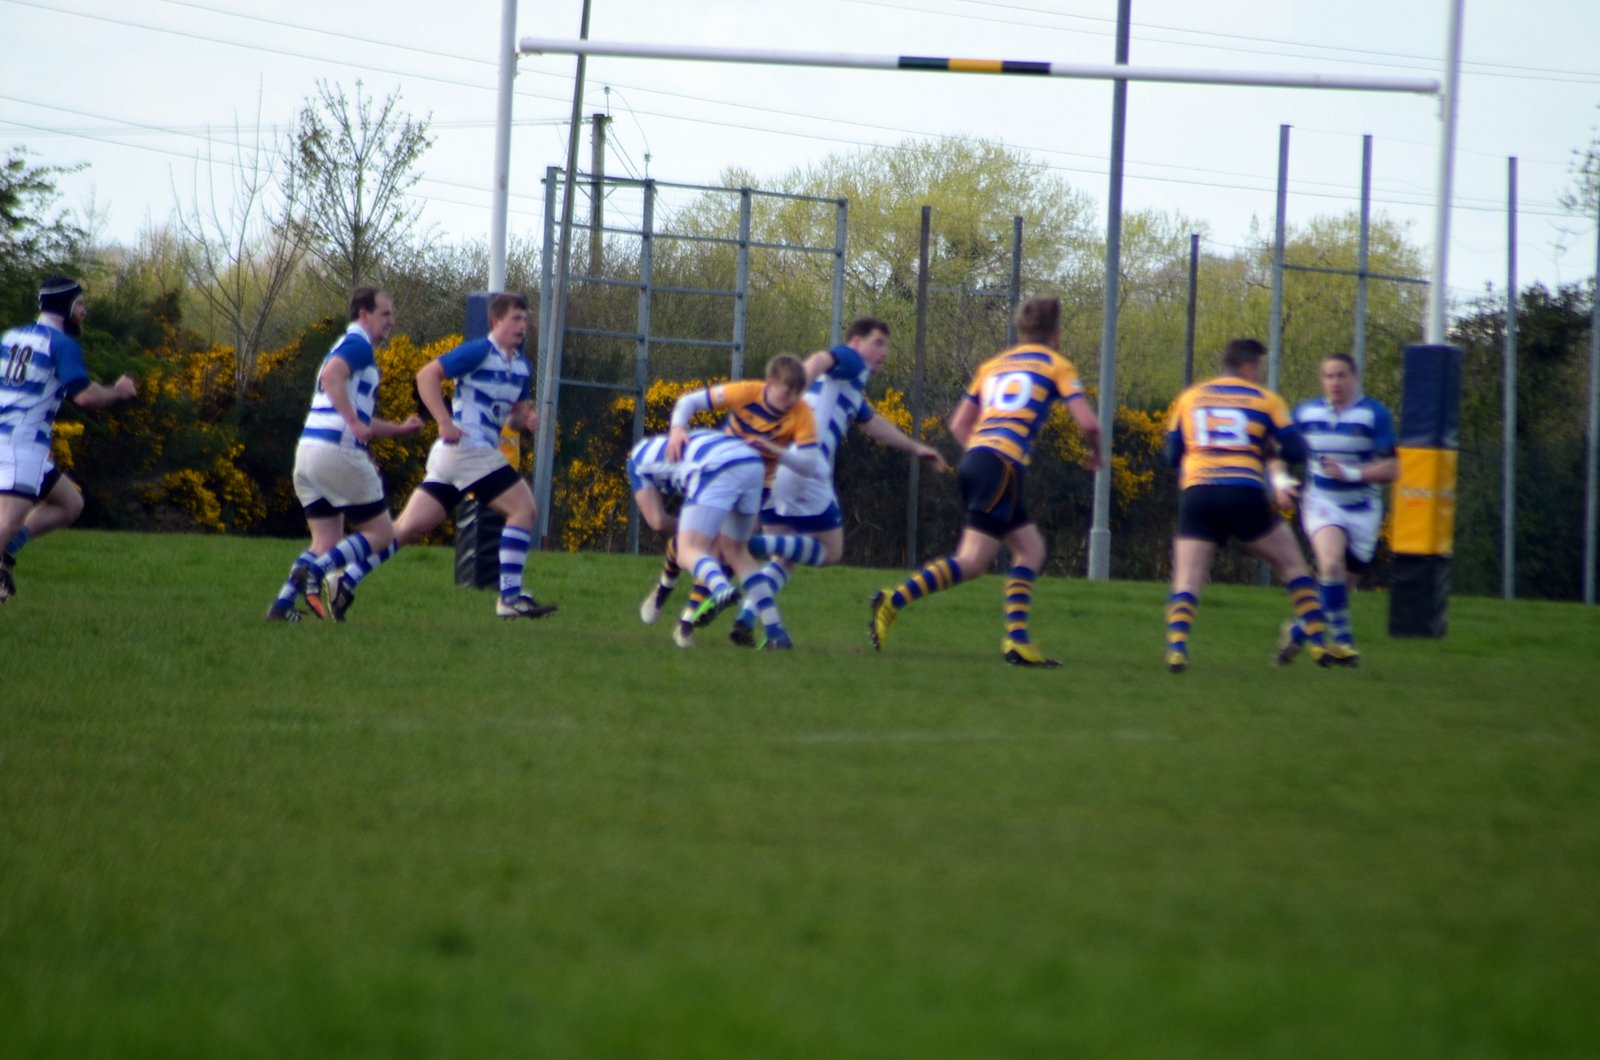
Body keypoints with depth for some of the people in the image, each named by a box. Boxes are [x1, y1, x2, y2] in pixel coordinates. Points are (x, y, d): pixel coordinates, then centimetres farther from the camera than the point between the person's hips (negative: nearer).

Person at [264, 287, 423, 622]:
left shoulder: (348, 346, 27)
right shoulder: (358, 345, -4)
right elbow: (331, 375, -25)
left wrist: (400, 429, 28)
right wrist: (354, 422, -30)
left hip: (308, 452, 9)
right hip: (338, 452, -9)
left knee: (327, 545, 12)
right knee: (381, 533, 0)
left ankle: (283, 603, -4)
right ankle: (315, 571, -17)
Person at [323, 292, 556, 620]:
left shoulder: (522, 366, 18)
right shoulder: (479, 352, -8)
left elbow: (514, 413, 26)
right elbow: (427, 374, -13)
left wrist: (525, 420, 2)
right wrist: (445, 423, -21)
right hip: (468, 448, -9)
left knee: (410, 528, 5)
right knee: (524, 508, -11)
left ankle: (344, 580, 4)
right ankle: (511, 597, -11)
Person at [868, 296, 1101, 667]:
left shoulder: (993, 364, 23)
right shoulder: (1056, 365, 7)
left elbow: (958, 423, 19)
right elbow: (1087, 423, -1)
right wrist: (1095, 454, 18)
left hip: (974, 456, 8)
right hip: (1003, 464, -7)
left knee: (1031, 548, 15)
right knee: (972, 561, -11)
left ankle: (1017, 638, 6)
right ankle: (894, 601, -23)